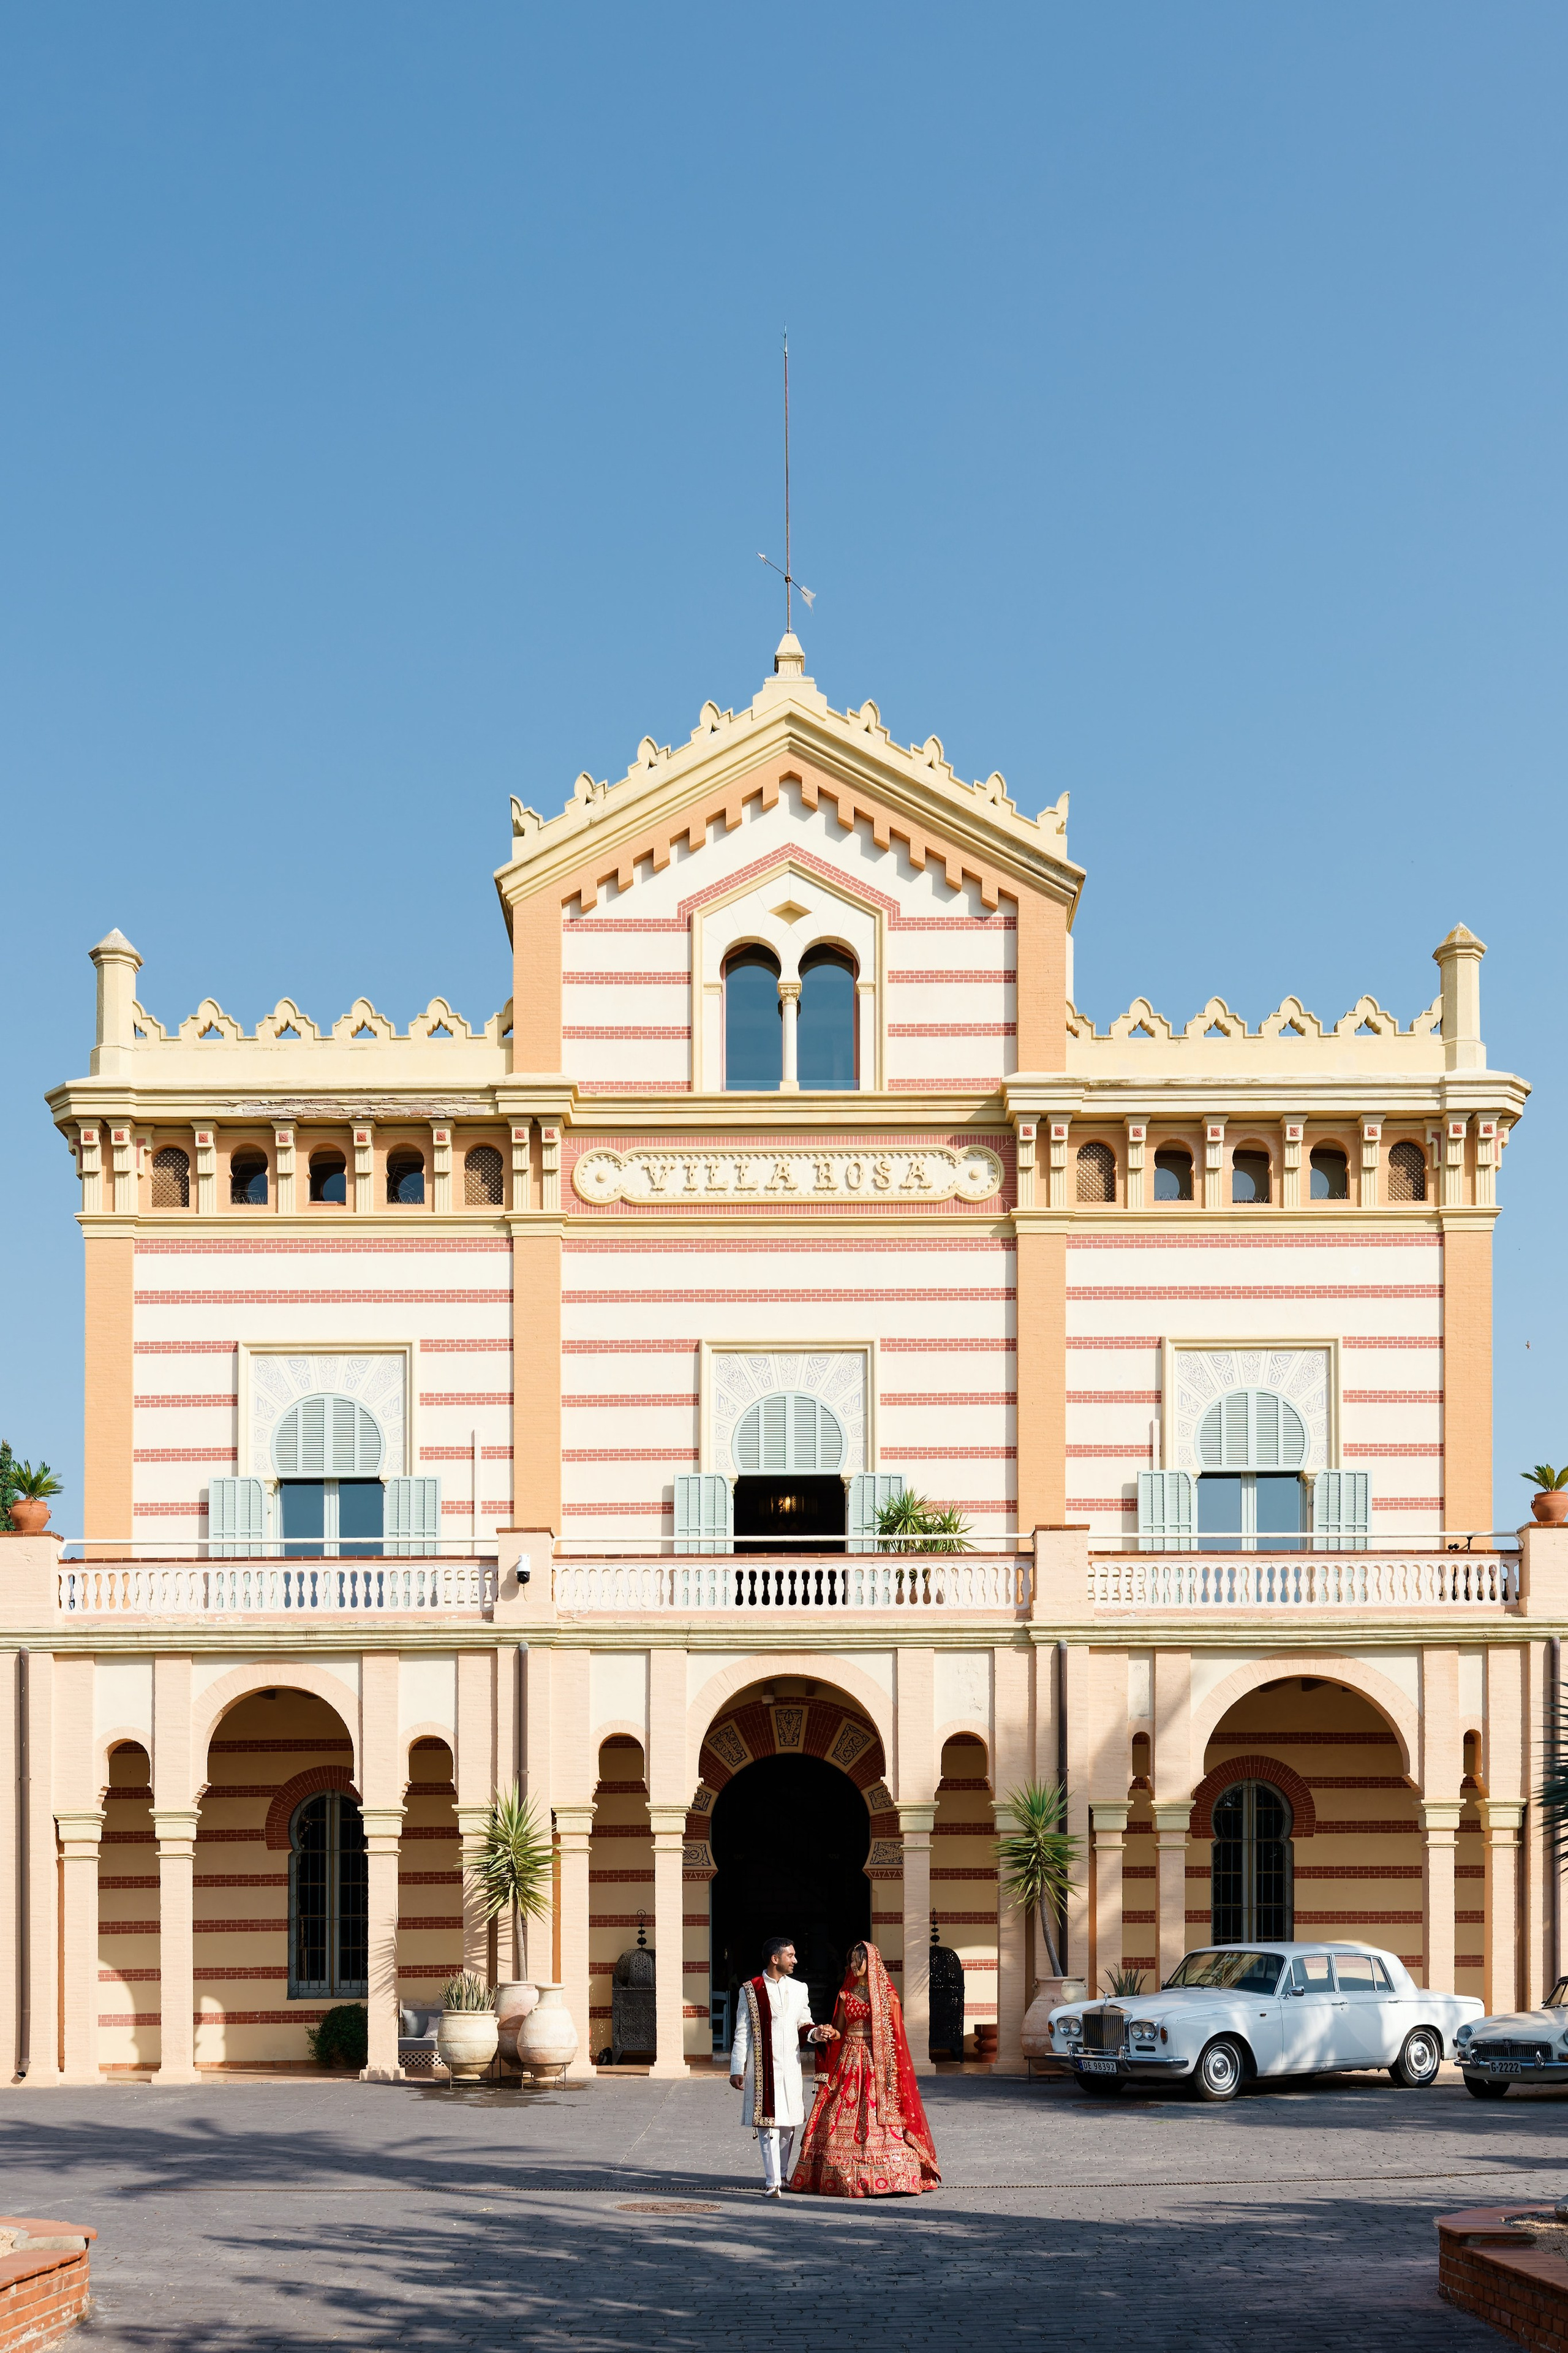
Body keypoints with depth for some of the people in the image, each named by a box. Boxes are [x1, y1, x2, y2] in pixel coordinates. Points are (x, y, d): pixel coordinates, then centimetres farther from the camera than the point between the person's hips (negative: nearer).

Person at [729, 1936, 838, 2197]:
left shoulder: (798, 1989, 11)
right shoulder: (750, 1991, 0)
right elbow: (742, 2033, 1)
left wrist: (815, 2032, -6)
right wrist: (737, 2069, -3)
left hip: (790, 2066, 4)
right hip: (762, 2066, -4)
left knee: (788, 2124, 7)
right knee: (768, 2124, -8)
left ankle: (780, 2174, 23)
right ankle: (772, 2182, -7)